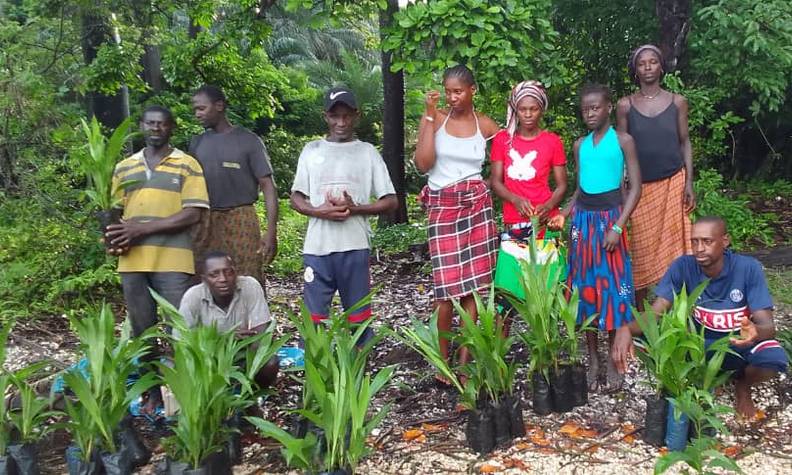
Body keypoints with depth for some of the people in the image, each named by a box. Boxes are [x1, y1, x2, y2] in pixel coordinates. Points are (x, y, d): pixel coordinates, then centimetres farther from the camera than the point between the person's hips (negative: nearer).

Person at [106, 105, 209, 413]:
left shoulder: (187, 165, 1)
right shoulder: (124, 168, 15)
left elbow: (192, 215, -9)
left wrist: (142, 229, -15)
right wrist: (114, 236, -5)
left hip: (173, 261, -4)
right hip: (132, 262, 4)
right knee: (142, 331, 10)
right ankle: (153, 392, 22)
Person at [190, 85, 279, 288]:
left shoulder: (248, 141, 0)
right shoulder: (197, 143, 13)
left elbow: (268, 187, -3)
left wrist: (271, 232, -12)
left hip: (240, 221, -4)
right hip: (205, 224, 4)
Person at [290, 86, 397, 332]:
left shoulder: (367, 151, 7)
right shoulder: (311, 150, 11)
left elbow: (390, 201, 5)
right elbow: (296, 198, 12)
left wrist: (355, 209, -11)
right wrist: (318, 211, -9)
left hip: (354, 247, -1)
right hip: (316, 247, 1)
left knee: (358, 317, 3)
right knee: (313, 317, 2)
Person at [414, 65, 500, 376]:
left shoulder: (485, 125, 6)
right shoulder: (434, 118, 1)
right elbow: (423, 164, -10)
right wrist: (430, 116, -11)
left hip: (477, 206, 2)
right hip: (443, 207, -2)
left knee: (474, 285, 2)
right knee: (447, 288, -5)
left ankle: (464, 362, 12)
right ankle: (442, 359, 11)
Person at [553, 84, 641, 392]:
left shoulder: (622, 141, -2)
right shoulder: (580, 145, 10)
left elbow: (635, 188, -5)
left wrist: (618, 227, -14)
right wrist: (563, 214, -1)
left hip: (610, 216, -4)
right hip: (583, 218, 4)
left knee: (613, 287, -1)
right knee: (585, 286, 6)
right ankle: (593, 360, 17)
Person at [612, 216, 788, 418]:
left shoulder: (748, 268, -21)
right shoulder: (682, 267, -17)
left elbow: (767, 326, -24)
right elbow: (655, 314, -22)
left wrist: (755, 332, -50)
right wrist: (626, 329, -45)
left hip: (739, 343, -1)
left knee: (775, 358, -34)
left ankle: (742, 384, 6)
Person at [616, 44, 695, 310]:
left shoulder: (677, 102, 3)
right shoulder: (625, 105, 1)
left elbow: (685, 142, 6)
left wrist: (689, 183, -2)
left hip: (673, 183, 0)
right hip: (640, 186, 0)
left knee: (673, 245, 2)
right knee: (641, 248, 4)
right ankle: (639, 311, 11)